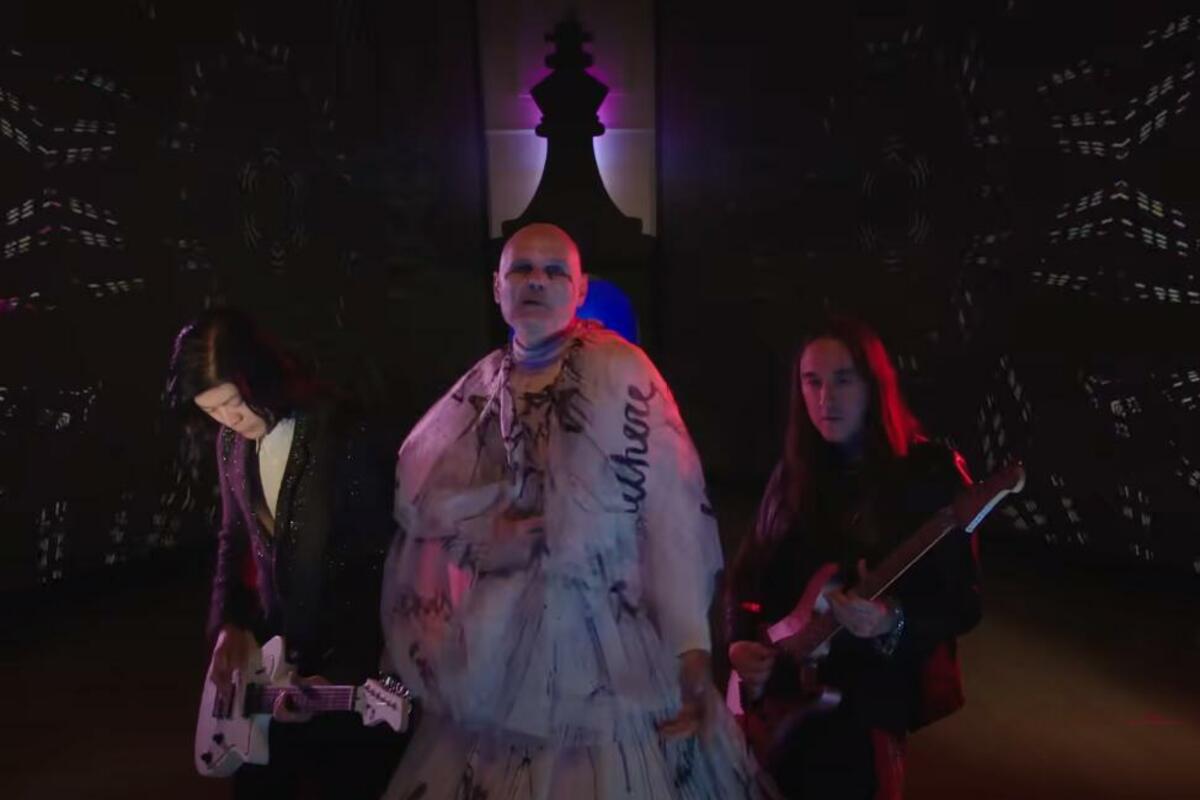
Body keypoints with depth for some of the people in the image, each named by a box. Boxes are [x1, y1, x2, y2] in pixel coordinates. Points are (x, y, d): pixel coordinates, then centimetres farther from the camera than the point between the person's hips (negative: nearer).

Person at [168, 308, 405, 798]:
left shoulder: (348, 441, -21)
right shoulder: (232, 443, -1)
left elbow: (382, 571, -18)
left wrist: (341, 671, -19)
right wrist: (230, 623, 0)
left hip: (352, 670, -6)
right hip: (274, 654, 6)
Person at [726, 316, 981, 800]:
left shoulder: (929, 474, -9)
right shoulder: (793, 474, 5)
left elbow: (963, 603, -10)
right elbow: (748, 572, 10)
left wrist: (893, 622, -27)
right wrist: (740, 641, -6)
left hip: (865, 703, -4)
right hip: (776, 694, 5)